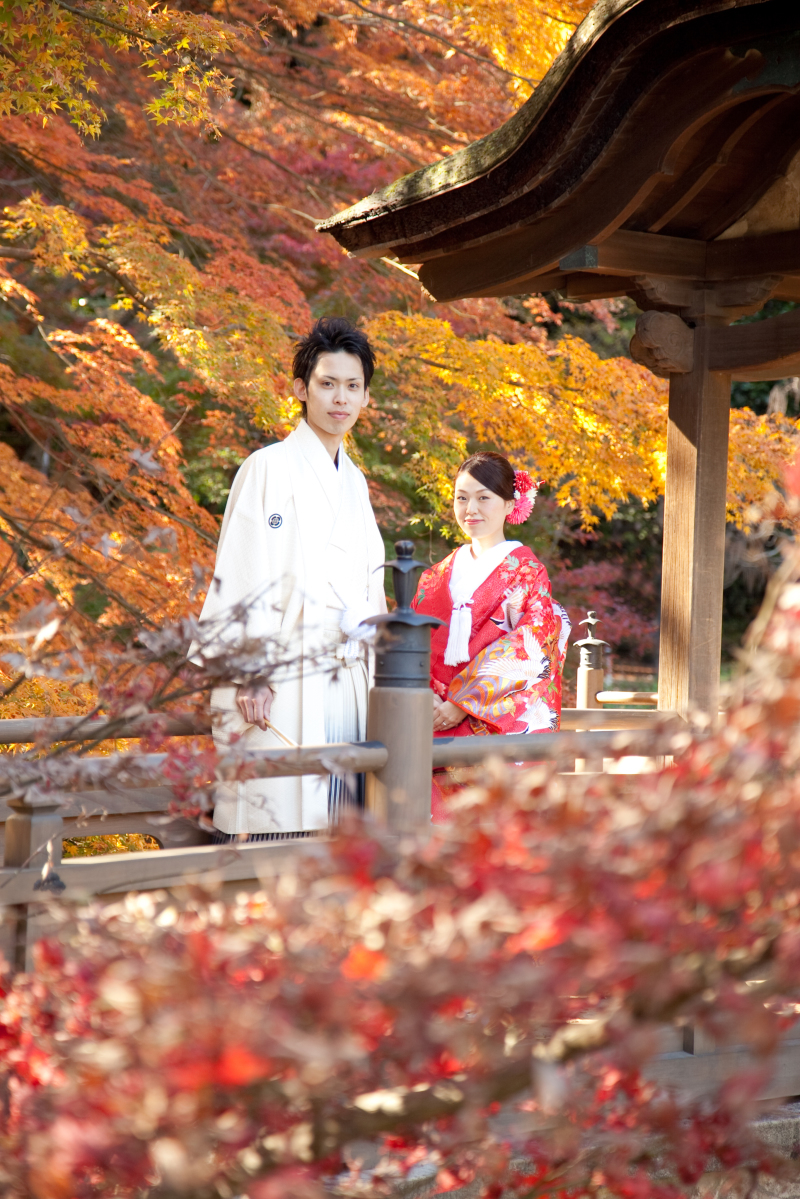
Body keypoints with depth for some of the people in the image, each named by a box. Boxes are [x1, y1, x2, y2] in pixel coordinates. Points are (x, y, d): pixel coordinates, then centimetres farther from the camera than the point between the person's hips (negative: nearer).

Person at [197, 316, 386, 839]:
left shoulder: (355, 482, 19)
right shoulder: (269, 468, -2)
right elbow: (243, 575, -9)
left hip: (346, 683, 7)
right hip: (281, 682, -6)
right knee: (276, 820, -10)